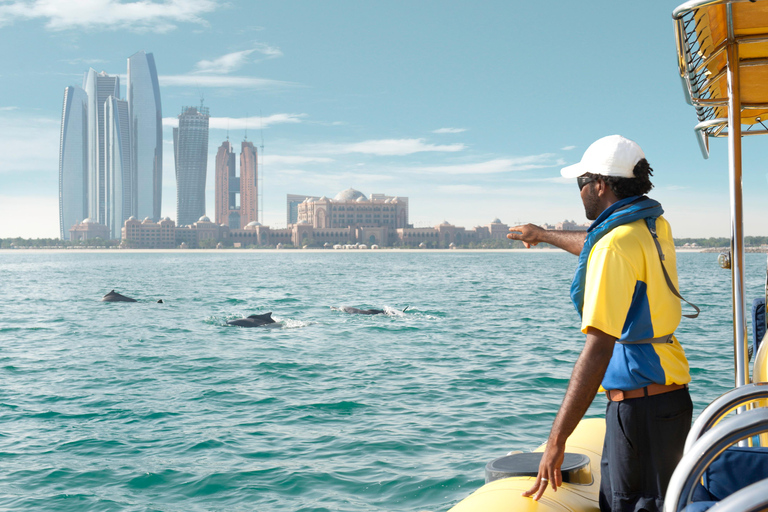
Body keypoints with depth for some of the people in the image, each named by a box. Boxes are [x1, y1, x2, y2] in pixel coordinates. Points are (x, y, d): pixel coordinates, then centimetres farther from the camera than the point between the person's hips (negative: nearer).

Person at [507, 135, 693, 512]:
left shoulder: (615, 244, -19)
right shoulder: (655, 226, 9)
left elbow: (598, 349, -25)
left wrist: (556, 439, -25)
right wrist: (544, 235, 48)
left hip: (640, 404, -10)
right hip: (670, 392, 10)